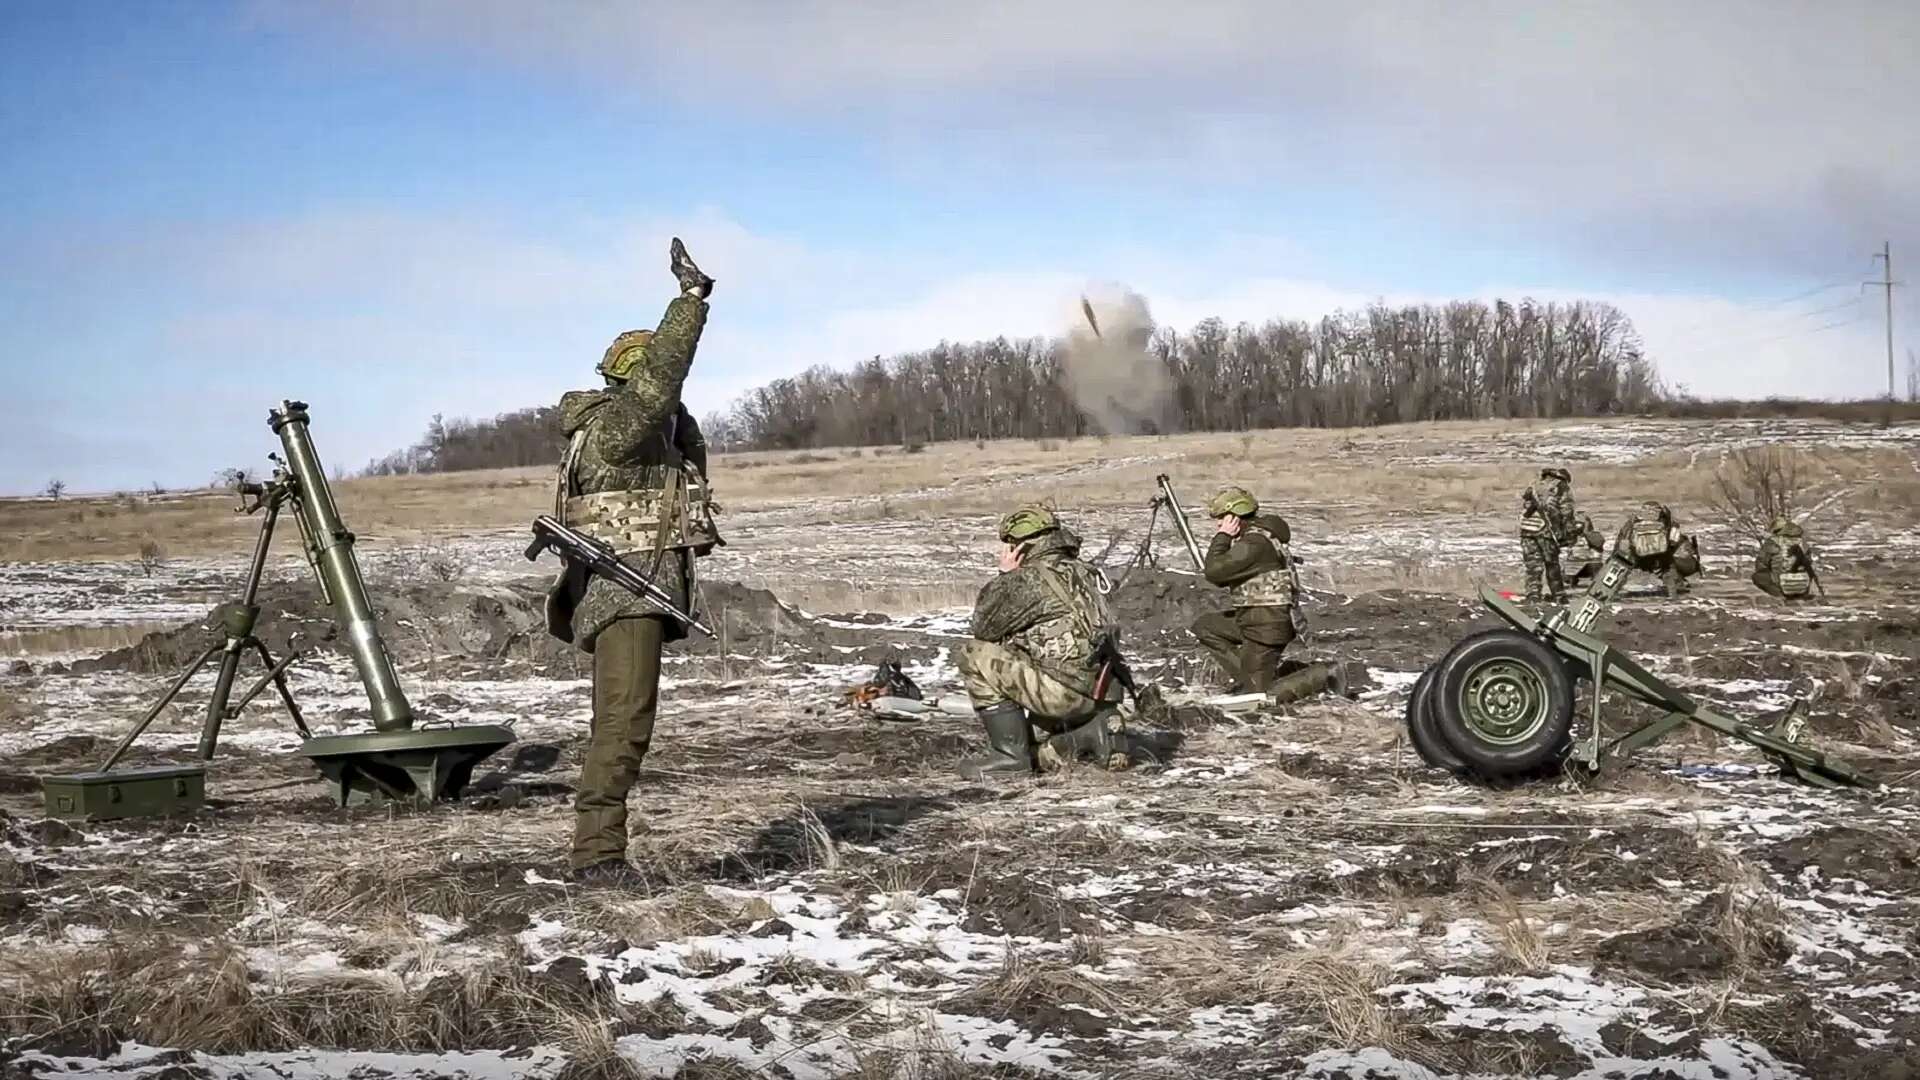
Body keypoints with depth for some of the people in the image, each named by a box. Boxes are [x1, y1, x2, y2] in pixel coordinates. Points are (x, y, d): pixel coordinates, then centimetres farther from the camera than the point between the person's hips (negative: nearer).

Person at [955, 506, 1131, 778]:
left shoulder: (1028, 579, -8)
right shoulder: (1082, 572, 18)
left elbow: (983, 626, 2)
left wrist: (1005, 575, 12)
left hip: (1069, 689, -9)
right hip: (1106, 693, 9)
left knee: (975, 656, -2)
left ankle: (1009, 754, -4)